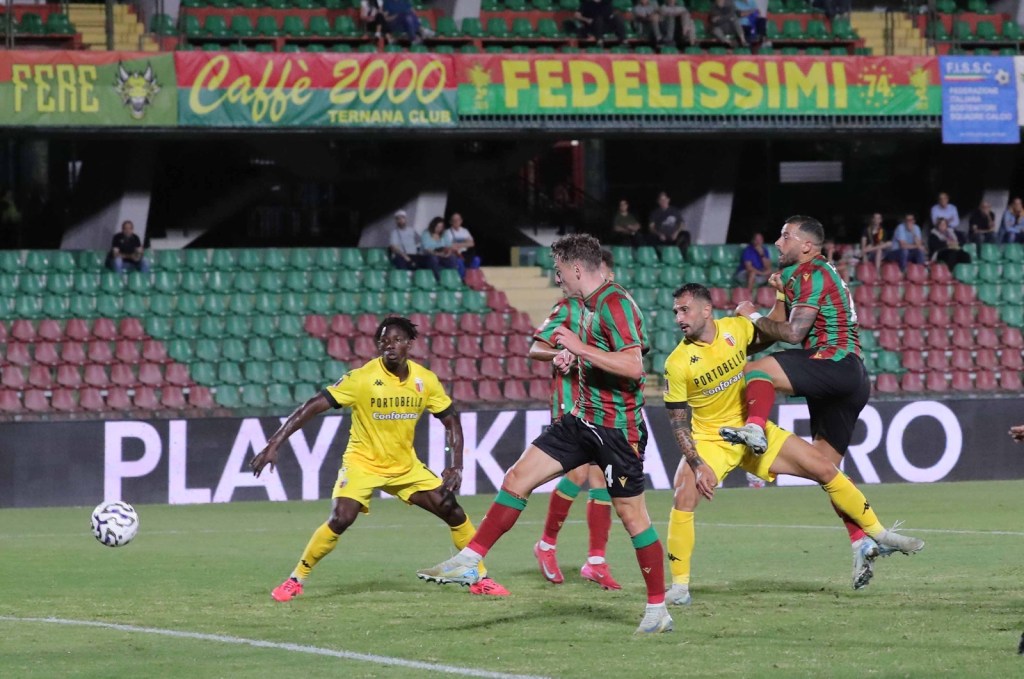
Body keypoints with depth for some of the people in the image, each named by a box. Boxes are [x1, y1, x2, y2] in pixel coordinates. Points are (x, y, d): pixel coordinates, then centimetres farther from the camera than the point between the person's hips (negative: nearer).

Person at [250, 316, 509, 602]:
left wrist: (455, 466, -8)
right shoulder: (362, 378, -21)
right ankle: (295, 581, -7)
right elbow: (311, 407, -22)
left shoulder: (425, 380, -9)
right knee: (340, 519, -24)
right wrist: (273, 445, -28)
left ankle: (480, 578, 17)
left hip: (405, 465, 4)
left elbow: (451, 420, 4)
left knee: (453, 512, -1)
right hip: (362, 462, -4)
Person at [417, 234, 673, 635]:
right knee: (518, 477, 3)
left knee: (632, 514, -2)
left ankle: (658, 611, 8)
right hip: (583, 420, 9)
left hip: (617, 428, -9)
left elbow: (633, 365, -28)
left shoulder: (615, 304, -18)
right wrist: (575, 357, 7)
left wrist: (580, 348, -26)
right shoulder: (590, 304, 11)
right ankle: (469, 562, 5)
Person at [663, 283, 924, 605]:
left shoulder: (736, 328, -7)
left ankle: (879, 533, 16)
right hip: (709, 440, -3)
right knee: (684, 497, -26)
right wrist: (697, 465, -21)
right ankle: (679, 586, -14)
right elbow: (678, 421, -12)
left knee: (825, 468, 0)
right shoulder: (677, 363, -17)